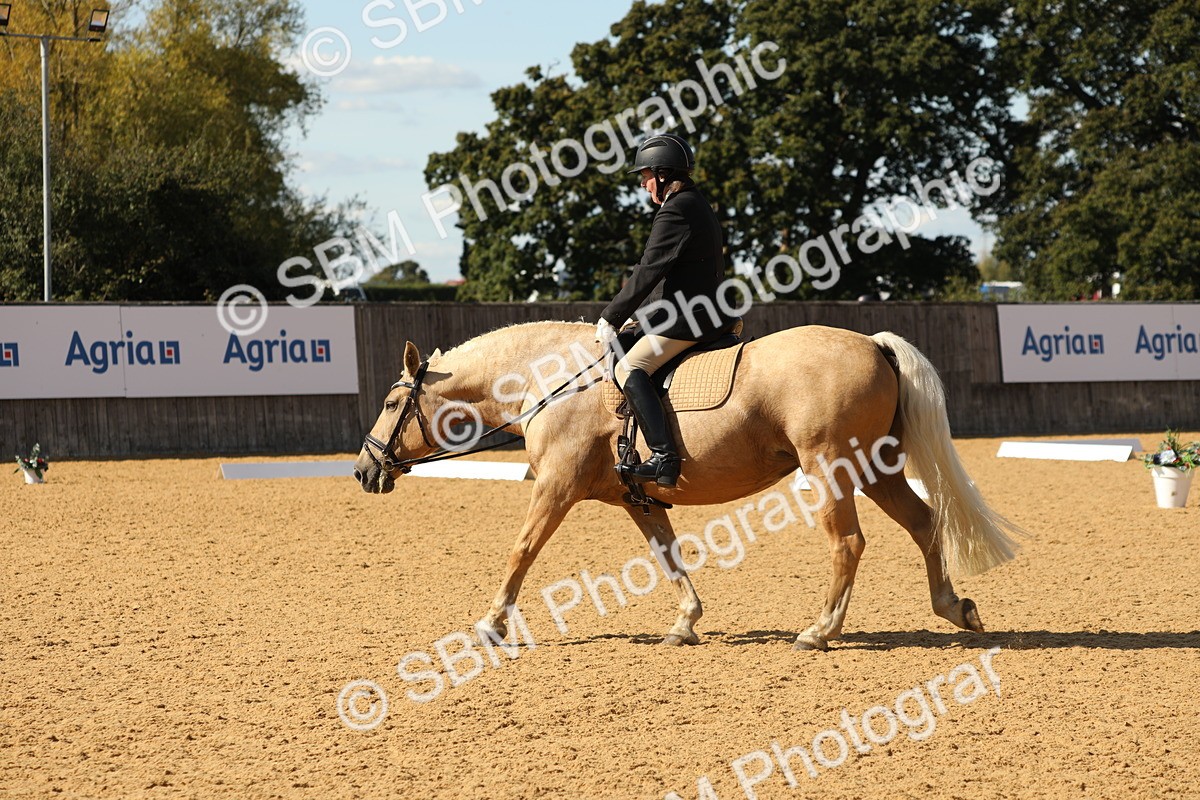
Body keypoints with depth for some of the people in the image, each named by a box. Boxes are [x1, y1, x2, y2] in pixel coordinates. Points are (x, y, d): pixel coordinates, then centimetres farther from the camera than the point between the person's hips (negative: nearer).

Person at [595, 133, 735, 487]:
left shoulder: (675, 211, -14)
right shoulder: (699, 206, 19)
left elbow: (648, 272, -18)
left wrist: (611, 318, -13)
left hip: (686, 318, -11)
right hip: (706, 311, 11)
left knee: (629, 368, -20)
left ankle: (664, 455, -33)